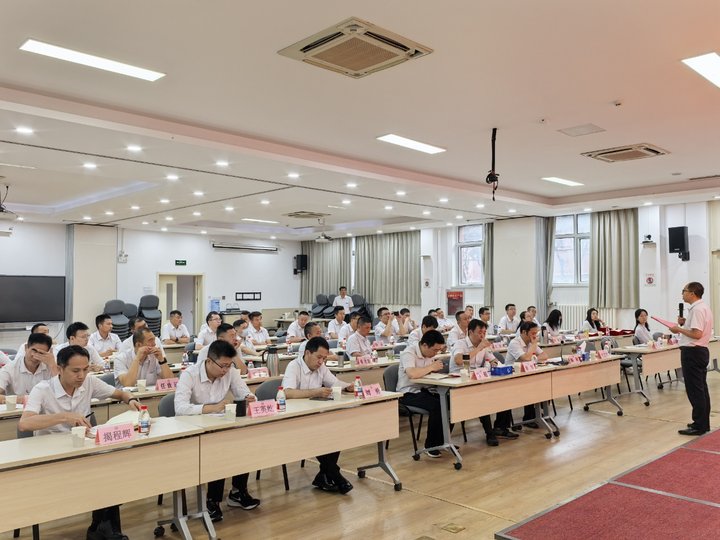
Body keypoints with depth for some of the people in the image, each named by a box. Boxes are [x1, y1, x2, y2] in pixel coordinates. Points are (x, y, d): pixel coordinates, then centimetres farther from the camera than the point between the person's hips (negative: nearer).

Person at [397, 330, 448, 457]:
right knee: (436, 406, -29)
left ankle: (443, 439, 5)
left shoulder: (431, 353, 7)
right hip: (409, 393, -8)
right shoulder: (409, 353, -19)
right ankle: (430, 446, -12)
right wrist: (431, 367, -22)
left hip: (424, 389, 8)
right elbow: (412, 373, -36)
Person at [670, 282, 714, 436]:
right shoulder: (703, 307, 14)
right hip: (701, 351, 11)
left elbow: (697, 334, -26)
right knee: (701, 389, 16)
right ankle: (703, 423, 24)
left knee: (694, 390, -5)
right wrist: (685, 323, 9)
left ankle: (699, 426, -1)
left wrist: (679, 329, -14)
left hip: (692, 352, -11)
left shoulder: (697, 309, -19)